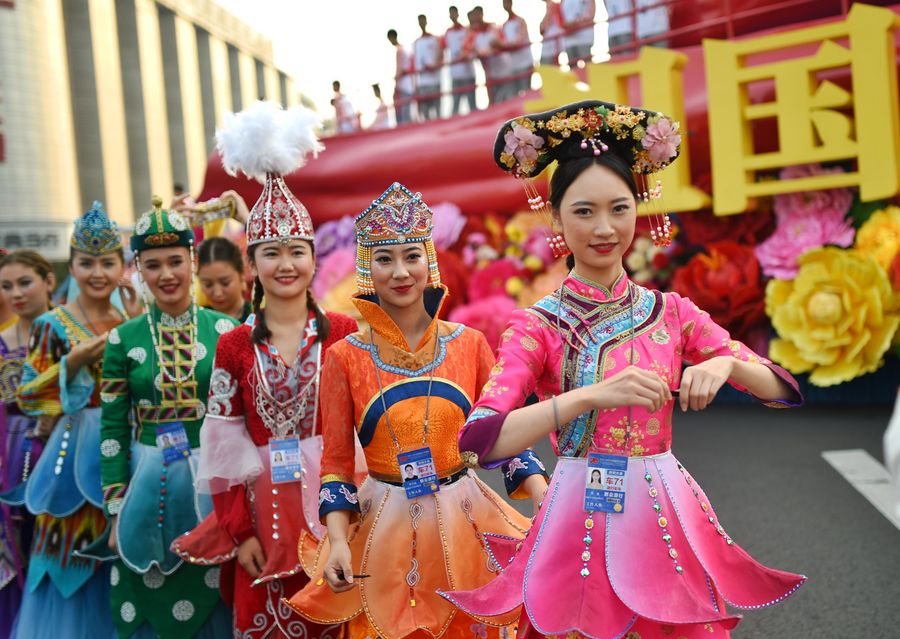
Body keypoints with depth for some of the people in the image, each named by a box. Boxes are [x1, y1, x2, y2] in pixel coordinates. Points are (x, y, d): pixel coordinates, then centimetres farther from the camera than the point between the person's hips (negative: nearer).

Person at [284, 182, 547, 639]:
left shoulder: (469, 344, -1)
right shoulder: (345, 357, -5)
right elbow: (335, 461, -2)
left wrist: (546, 502, -10)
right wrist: (338, 541, -14)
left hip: (464, 519, 2)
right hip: (383, 525, -1)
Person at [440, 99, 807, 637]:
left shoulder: (671, 311, 2)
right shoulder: (538, 325, -8)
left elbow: (784, 390, 2)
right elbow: (479, 441, -21)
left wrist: (726, 365, -19)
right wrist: (592, 395, -31)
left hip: (667, 514, 3)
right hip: (582, 518, -3)